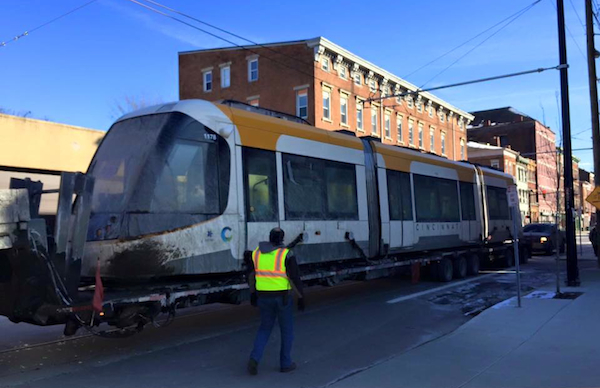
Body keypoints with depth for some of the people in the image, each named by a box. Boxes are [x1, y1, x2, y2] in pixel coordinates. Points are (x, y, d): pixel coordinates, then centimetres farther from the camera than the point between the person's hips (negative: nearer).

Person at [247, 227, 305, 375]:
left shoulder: (257, 253, 1)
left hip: (264, 296, 4)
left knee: (265, 328, 18)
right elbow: (295, 278, -15)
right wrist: (301, 297, -7)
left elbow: (251, 276, 7)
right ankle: (285, 363, 23)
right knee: (287, 329, 15)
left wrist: (252, 294, 18)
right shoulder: (286, 254, -14)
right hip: (282, 296, -4)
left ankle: (254, 358, 1)